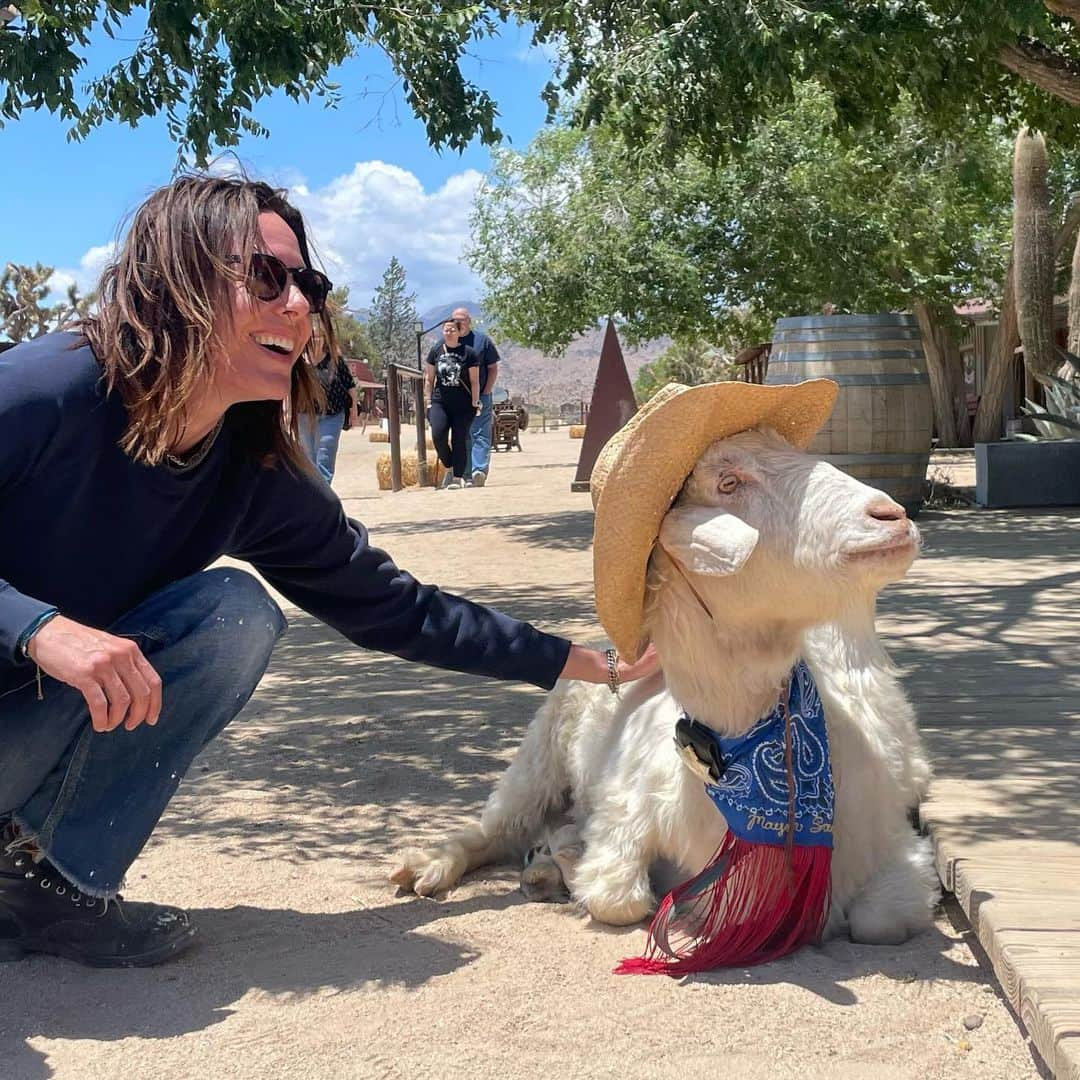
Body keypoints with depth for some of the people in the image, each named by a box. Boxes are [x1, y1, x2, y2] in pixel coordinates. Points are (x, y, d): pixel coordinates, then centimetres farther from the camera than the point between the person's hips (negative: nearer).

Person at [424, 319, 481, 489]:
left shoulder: (469, 353, 0)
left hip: (463, 405, -2)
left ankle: (458, 477, 4)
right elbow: (429, 378, 12)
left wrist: (475, 402, -5)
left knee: (459, 440, -2)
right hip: (440, 402, 2)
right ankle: (449, 467, 5)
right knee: (438, 435, -16)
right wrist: (428, 401, 7)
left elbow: (474, 381, 1)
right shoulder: (436, 351, 8)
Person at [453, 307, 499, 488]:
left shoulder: (482, 340, 3)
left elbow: (493, 368, 4)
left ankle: (480, 470, -21)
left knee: (480, 434, -11)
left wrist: (486, 393, -4)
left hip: (480, 397, -3)